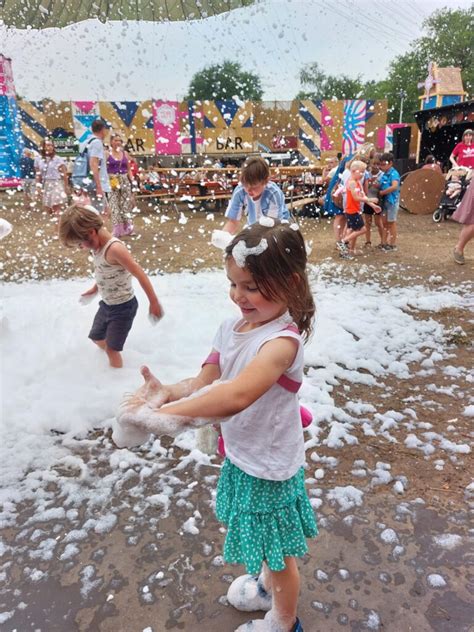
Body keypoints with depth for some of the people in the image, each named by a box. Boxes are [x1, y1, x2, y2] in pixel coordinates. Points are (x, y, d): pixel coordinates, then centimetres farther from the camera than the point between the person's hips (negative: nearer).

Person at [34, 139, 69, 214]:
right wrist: (38, 186, 3)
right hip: (45, 185, 4)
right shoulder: (38, 159, 8)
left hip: (57, 184, -4)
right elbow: (38, 175, 11)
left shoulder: (58, 159, -2)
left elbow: (64, 174, -4)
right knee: (48, 208, 8)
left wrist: (66, 186, -7)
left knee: (56, 207, -11)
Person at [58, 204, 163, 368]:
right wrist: (95, 288, 28)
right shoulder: (97, 244, -4)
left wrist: (154, 303, -25)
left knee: (111, 348, 0)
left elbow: (140, 274, -28)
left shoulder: (114, 248, -30)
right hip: (107, 304, 9)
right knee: (96, 337, 25)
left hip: (123, 306, -9)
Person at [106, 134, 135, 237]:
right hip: (112, 182, -3)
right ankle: (117, 230, 3)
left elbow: (129, 170, 12)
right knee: (114, 205, -2)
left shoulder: (125, 153, 9)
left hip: (125, 181, 3)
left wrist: (132, 182, 4)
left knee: (126, 204, 5)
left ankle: (128, 228, 15)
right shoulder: (107, 154, -1)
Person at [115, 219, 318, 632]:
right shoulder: (232, 328, -6)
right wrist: (168, 393, -24)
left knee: (277, 550, 19)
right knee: (264, 542, 32)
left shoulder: (283, 340, -32)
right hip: (240, 455, 7)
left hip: (268, 466, -7)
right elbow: (204, 383, -4)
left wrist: (163, 415, -43)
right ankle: (268, 587, 61)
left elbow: (236, 396, -45)